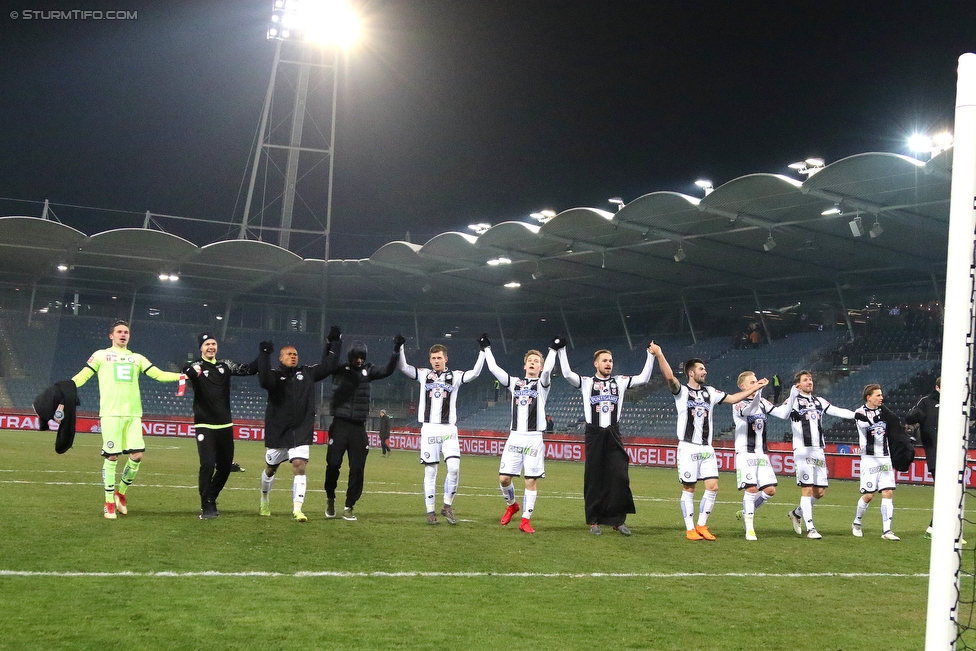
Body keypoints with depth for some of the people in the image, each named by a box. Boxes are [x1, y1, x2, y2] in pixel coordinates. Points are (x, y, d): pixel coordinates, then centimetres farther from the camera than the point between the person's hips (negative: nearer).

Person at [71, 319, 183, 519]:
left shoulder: (137, 358, 19)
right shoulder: (101, 355, 10)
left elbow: (159, 375, 14)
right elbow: (82, 376, 3)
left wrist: (183, 376, 1)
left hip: (133, 414, 3)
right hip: (111, 413, -3)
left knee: (137, 456, -5)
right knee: (111, 457, -3)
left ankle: (121, 492, 18)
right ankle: (109, 502, 8)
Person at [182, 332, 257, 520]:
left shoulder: (225, 365, 8)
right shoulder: (196, 367, -7)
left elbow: (249, 369, 8)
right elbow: (186, 373, -28)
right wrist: (190, 373, -52)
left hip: (225, 426, 5)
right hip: (205, 426, -5)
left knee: (225, 466, 8)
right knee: (207, 465, -14)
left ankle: (211, 500, 26)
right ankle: (206, 507, -2)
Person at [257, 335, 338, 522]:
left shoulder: (307, 373, 6)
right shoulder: (274, 375, -7)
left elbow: (328, 365, 11)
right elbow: (264, 381, -30)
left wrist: (332, 343, 11)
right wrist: (264, 356, -35)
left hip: (301, 432, 2)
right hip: (277, 432, -1)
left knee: (299, 467, -14)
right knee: (270, 469, 16)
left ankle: (297, 510, -15)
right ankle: (265, 502, 41)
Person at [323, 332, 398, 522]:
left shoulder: (367, 371, 8)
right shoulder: (340, 369, 0)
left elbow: (388, 371, 1)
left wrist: (395, 351, -11)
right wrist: (334, 341, -32)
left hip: (359, 428, 3)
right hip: (340, 424, -2)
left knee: (357, 469, 0)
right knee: (333, 463, -5)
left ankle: (349, 507, 10)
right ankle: (330, 499, 21)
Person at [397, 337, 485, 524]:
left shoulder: (455, 376, 7)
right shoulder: (424, 374, 10)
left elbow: (475, 373, -6)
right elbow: (404, 368, 0)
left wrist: (483, 352, -11)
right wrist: (399, 348, -11)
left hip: (449, 430, 0)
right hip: (429, 429, 1)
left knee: (454, 467, -14)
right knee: (430, 471, 1)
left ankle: (447, 506, 4)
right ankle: (430, 511, 9)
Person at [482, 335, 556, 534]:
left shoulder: (542, 383, 4)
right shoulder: (515, 383, 13)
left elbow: (548, 369, -17)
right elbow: (494, 368, 10)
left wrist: (553, 350, -23)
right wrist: (486, 348, 14)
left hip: (534, 439, -3)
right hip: (514, 437, 3)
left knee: (531, 480, -4)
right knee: (504, 478, 0)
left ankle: (526, 520, 5)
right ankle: (512, 504, 28)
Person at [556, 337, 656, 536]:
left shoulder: (620, 381, 11)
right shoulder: (586, 382, 3)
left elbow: (643, 378, 4)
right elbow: (567, 374, -12)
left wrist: (651, 355, -1)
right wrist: (561, 351, -15)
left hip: (613, 435, 2)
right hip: (593, 435, -2)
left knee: (620, 477, -5)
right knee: (594, 479, 2)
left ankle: (618, 520, 5)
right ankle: (594, 521, 10)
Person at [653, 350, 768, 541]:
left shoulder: (710, 392, 15)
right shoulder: (682, 391, -3)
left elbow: (732, 398, 21)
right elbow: (669, 377, -21)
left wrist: (755, 388, 18)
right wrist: (659, 355, -30)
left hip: (707, 448, 5)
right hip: (688, 447, -5)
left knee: (713, 487, -2)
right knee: (688, 489, -1)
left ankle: (701, 526, 11)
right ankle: (690, 529, 7)